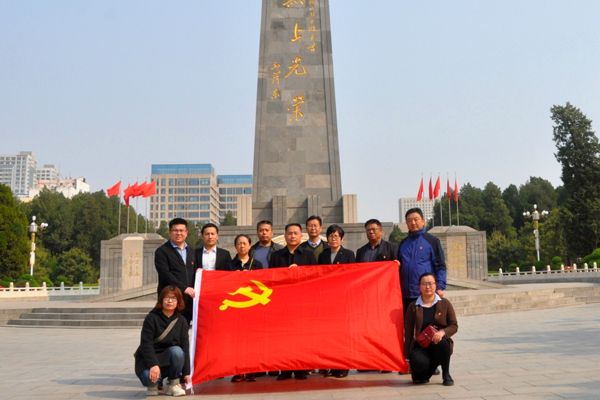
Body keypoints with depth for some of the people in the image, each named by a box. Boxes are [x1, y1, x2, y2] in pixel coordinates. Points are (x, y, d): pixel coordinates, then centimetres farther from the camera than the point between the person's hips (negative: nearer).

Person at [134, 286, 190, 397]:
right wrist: (153, 365, -32)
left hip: (169, 359, 3)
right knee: (150, 376, -36)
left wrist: (186, 372, -7)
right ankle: (152, 384, 4)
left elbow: (185, 346, -3)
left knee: (177, 351, -31)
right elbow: (146, 344, -18)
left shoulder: (181, 321, -1)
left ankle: (173, 385, -9)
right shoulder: (151, 318, -11)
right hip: (148, 359, -3)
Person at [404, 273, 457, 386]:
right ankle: (423, 375, 7)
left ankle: (446, 375, -9)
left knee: (443, 342, -35)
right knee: (418, 362, -33)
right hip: (420, 346, -1)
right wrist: (408, 356, -3)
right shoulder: (413, 306, 2)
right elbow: (408, 332, 2)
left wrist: (442, 332, -23)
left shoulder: (444, 304, 4)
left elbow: (454, 326, 0)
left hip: (441, 344, 1)